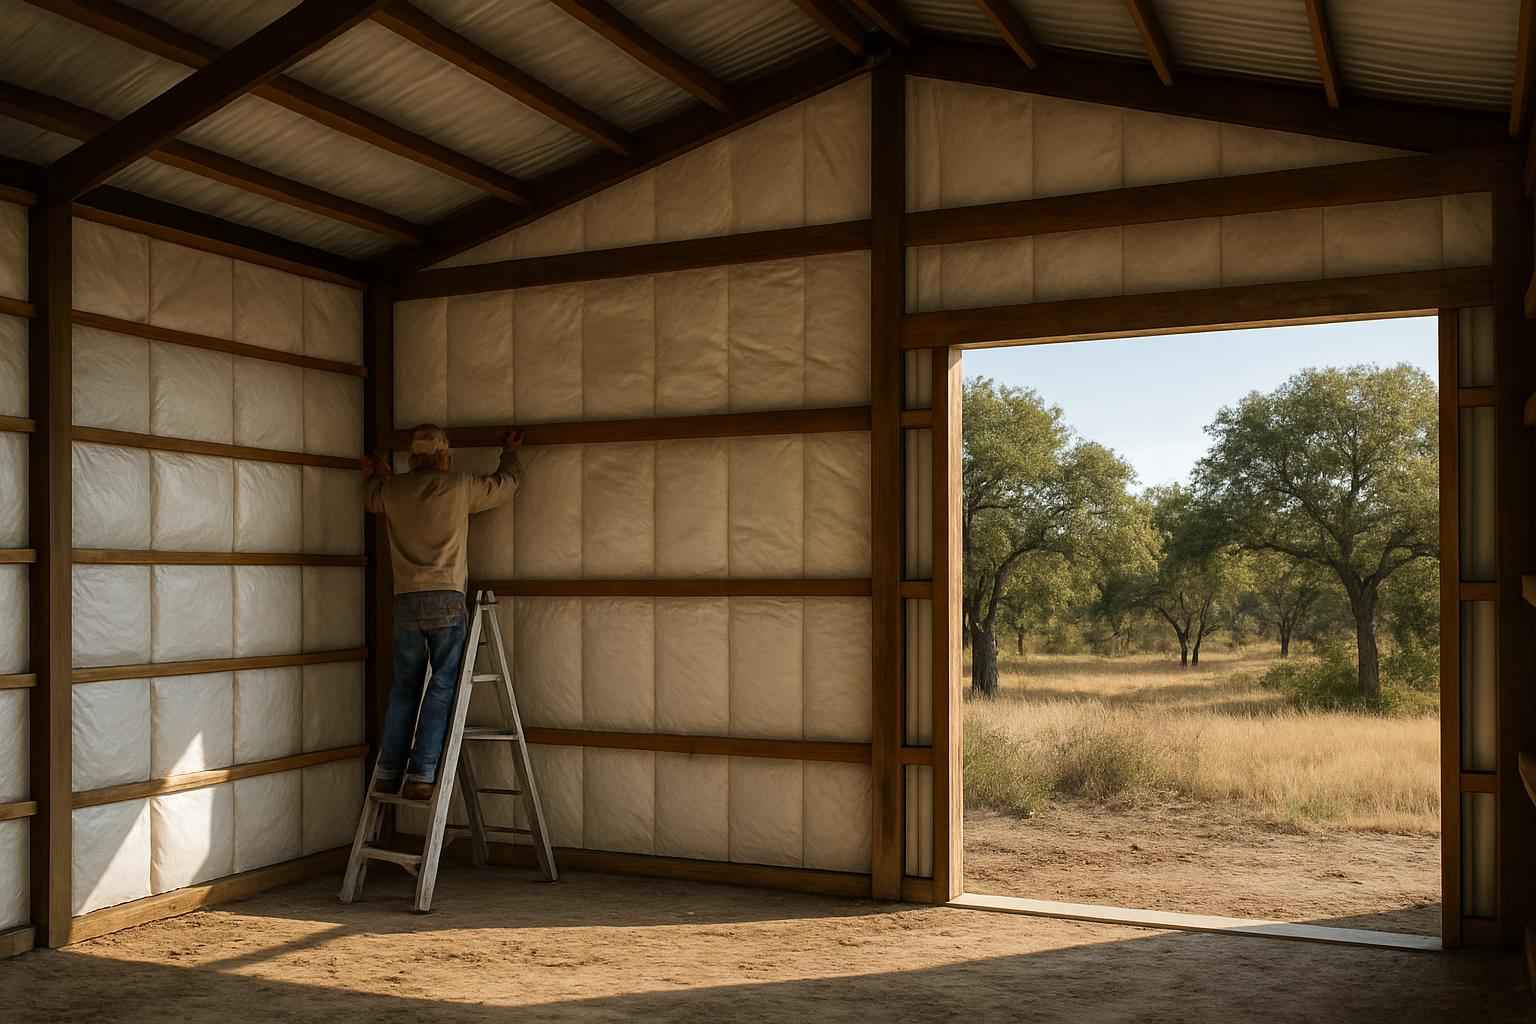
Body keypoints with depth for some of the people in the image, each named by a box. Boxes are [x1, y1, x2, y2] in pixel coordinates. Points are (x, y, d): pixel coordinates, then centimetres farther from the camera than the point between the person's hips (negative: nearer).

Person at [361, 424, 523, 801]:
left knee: (404, 688, 11)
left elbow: (372, 498, 35)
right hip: (447, 600, -4)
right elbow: (507, 483, 17)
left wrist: (374, 474, 57)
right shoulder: (460, 486, 1)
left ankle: (388, 773, 11)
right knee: (442, 686, -2)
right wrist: (511, 450, 37)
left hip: (406, 601, 4)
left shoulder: (393, 489, 10)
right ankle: (421, 776, -8)